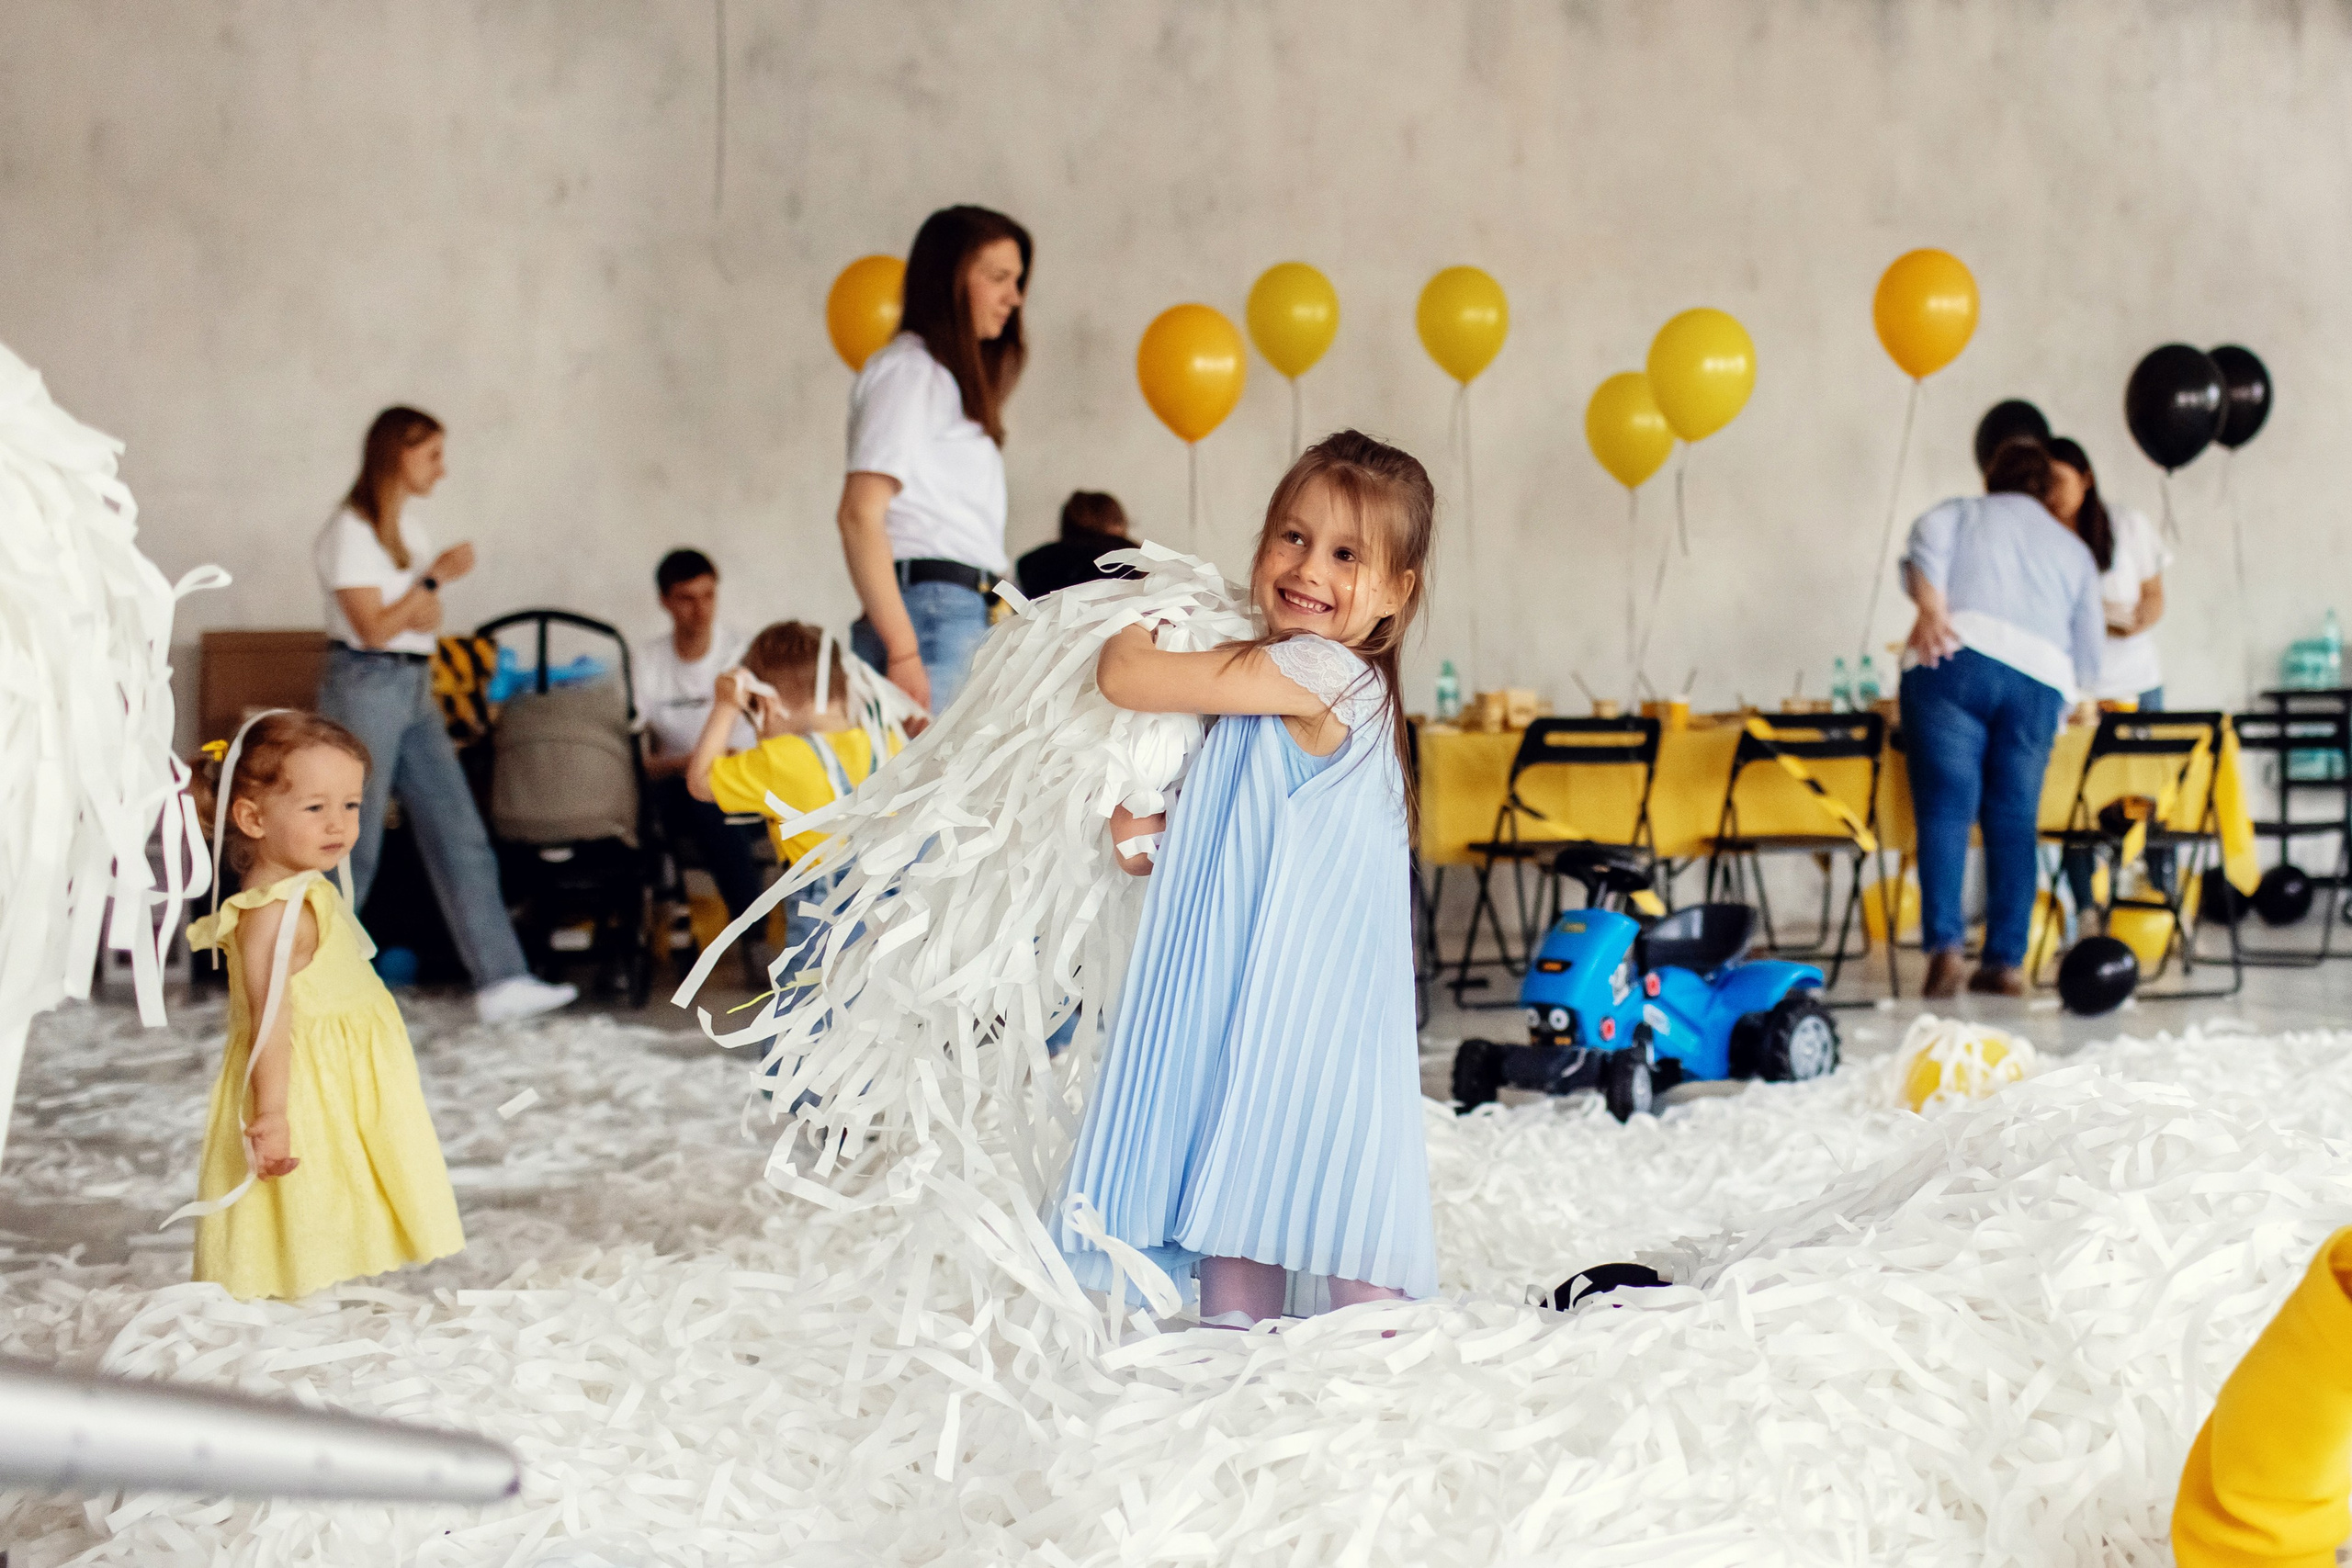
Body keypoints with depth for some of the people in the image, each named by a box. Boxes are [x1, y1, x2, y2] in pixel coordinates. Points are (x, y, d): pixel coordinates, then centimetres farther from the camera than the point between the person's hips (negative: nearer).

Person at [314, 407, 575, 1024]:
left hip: (415, 691, 8)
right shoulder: (349, 532, -12)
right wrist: (434, 578, -17)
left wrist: (414, 604, -13)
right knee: (353, 846, -2)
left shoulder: (406, 521, 13)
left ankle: (500, 981, 0)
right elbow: (374, 628, -16)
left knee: (461, 838, 2)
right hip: (366, 687, -8)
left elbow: (428, 618, 9)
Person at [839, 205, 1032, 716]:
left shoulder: (953, 378, 26)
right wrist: (903, 652, -19)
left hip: (967, 616, 8)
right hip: (930, 613, -8)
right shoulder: (908, 369, -1)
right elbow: (859, 514, -12)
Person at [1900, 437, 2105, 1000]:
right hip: (2041, 678, 2)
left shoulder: (1962, 512, 23)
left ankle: (1944, 943, -19)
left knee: (1946, 806, -6)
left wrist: (1930, 605, -10)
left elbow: (1928, 536, -2)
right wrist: (2067, 695, 44)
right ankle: (2005, 960, 0)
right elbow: (2088, 650, 28)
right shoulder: (2074, 548, 31)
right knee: (2015, 820, 5)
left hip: (1959, 658, -2)